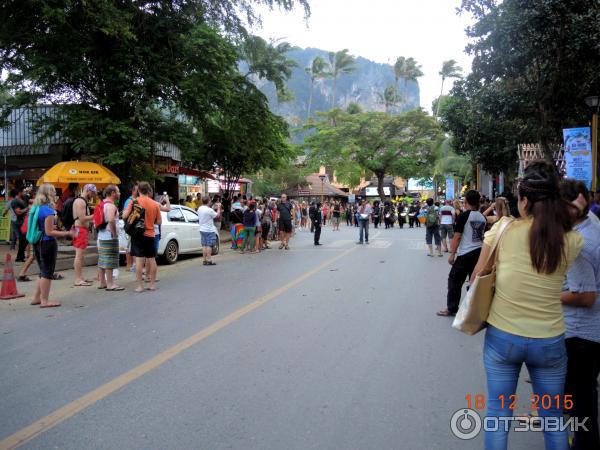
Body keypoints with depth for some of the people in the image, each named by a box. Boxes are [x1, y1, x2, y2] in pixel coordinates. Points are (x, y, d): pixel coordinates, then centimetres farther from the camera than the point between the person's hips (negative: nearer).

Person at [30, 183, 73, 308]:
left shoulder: (36, 208, 9)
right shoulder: (48, 211, -18)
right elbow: (49, 232, -19)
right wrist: (66, 233, -18)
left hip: (37, 243, 9)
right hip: (48, 243, -9)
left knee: (43, 272, 19)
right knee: (47, 273, 0)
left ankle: (36, 298, 26)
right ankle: (44, 301, 5)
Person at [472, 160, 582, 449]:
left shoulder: (504, 229, -12)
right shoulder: (572, 241, -8)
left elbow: (477, 277, -4)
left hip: (501, 336, -1)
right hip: (550, 341, 2)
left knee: (497, 413, 14)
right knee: (553, 417, 21)